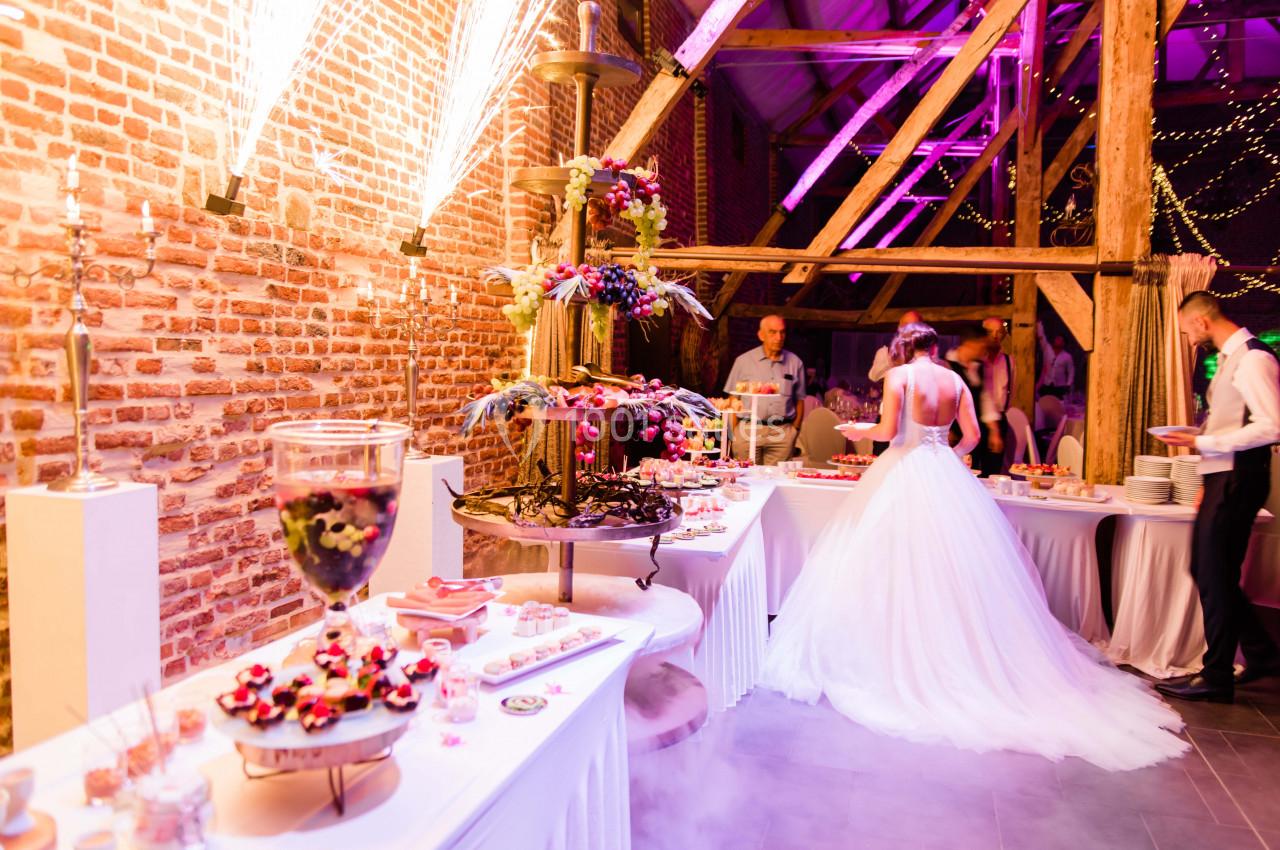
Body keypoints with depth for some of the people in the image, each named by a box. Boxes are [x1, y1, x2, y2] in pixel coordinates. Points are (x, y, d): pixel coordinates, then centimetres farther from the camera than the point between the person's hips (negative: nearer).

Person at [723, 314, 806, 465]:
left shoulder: (795, 363, 10)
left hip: (782, 432, 1)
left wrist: (795, 429, 5)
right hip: (748, 429, -1)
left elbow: (799, 400, 15)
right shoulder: (744, 361, 5)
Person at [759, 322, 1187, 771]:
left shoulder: (899, 375, -4)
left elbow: (888, 430, -12)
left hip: (904, 475, -4)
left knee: (899, 569, 1)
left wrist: (863, 430, 8)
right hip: (946, 478, 5)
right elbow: (972, 436, 6)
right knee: (956, 569, 10)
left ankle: (901, 659, 4)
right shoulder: (955, 380, 8)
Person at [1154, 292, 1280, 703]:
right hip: (1223, 477, 10)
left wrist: (1202, 443, -20)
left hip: (1238, 480, -10)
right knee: (1207, 570, 16)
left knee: (1215, 576, -2)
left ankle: (1217, 678, 10)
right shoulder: (1231, 357, 15)